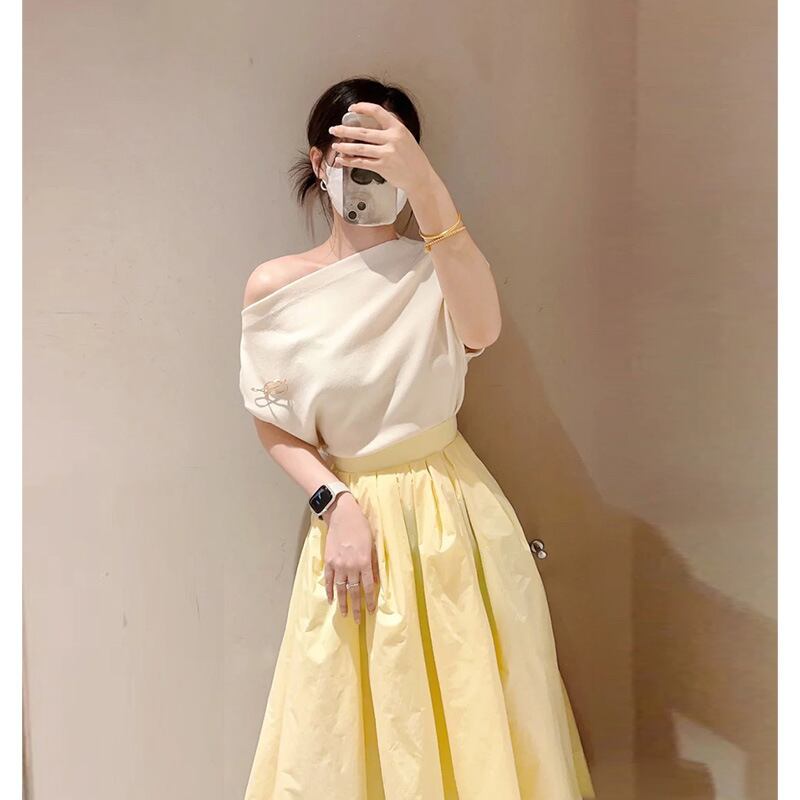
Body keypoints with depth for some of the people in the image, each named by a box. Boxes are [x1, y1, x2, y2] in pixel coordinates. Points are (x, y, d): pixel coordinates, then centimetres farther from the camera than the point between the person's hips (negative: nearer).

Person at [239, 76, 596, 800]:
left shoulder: (434, 270, -5)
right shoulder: (277, 287, -1)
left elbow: (481, 330, -29)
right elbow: (272, 421, 3)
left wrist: (425, 184, -40)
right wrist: (336, 504, -13)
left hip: (454, 509, 0)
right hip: (353, 515, 1)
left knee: (475, 721, 9)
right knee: (350, 738, 9)